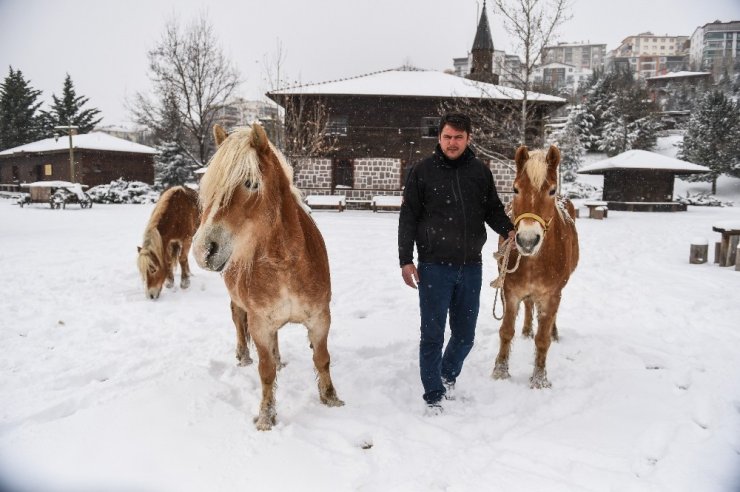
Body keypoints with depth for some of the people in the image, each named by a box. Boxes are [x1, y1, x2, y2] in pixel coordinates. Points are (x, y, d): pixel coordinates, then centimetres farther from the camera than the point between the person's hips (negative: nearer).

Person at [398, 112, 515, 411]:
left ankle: (448, 377, 39)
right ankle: (434, 396, 17)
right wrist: (405, 260, -7)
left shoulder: (480, 172, 5)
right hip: (434, 266, -3)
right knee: (433, 335, 3)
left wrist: (509, 231, -10)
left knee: (465, 335, 14)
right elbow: (408, 218, -2)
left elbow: (493, 210, 11)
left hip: (470, 266, 3)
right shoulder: (422, 171, -3)